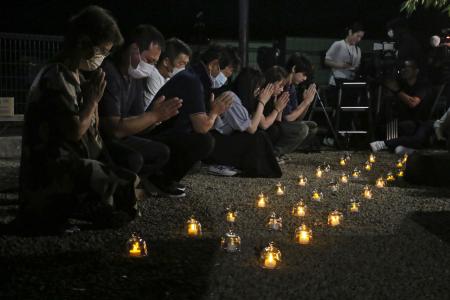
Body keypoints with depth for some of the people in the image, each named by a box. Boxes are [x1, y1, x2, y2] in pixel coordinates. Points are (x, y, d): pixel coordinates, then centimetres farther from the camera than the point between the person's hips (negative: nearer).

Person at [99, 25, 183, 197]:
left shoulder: (136, 77, 5)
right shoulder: (108, 74, -25)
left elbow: (136, 125, 7)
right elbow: (114, 129, -30)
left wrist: (158, 116, -13)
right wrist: (154, 115, -26)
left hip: (118, 138, 10)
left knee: (161, 152, 13)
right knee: (133, 159, -32)